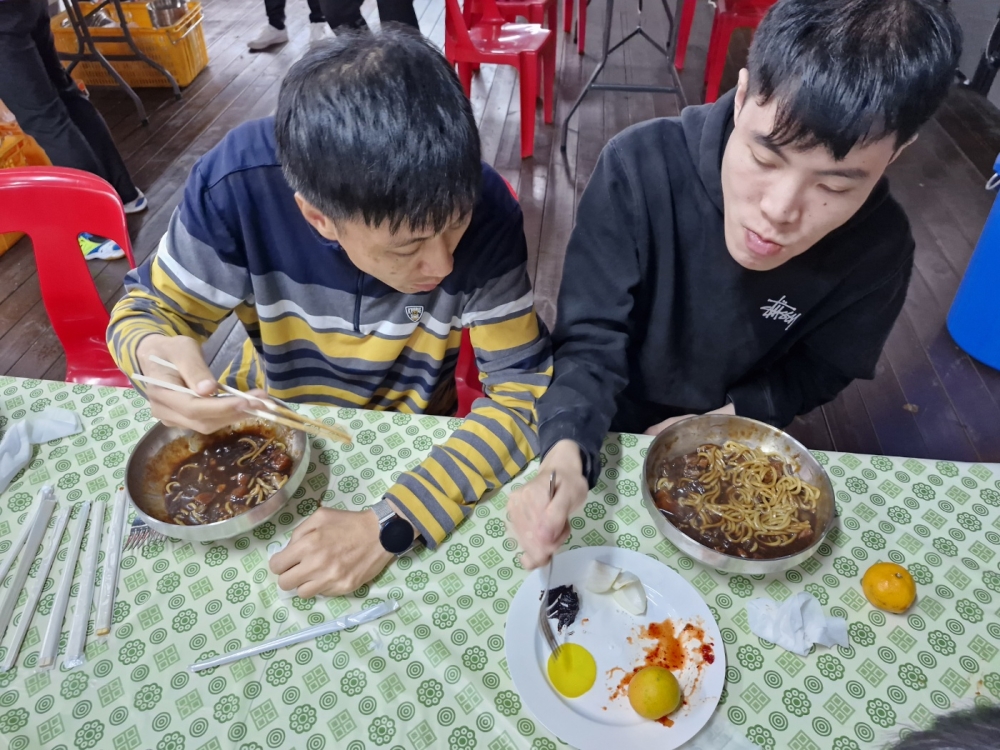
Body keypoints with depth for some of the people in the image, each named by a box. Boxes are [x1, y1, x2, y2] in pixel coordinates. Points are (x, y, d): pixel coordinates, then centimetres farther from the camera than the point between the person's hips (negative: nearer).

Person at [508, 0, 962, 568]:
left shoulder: (879, 245, -21)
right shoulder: (641, 168, -29)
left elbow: (818, 370, -3)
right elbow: (592, 342, -27)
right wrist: (566, 454, -45)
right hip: (611, 429, 0)